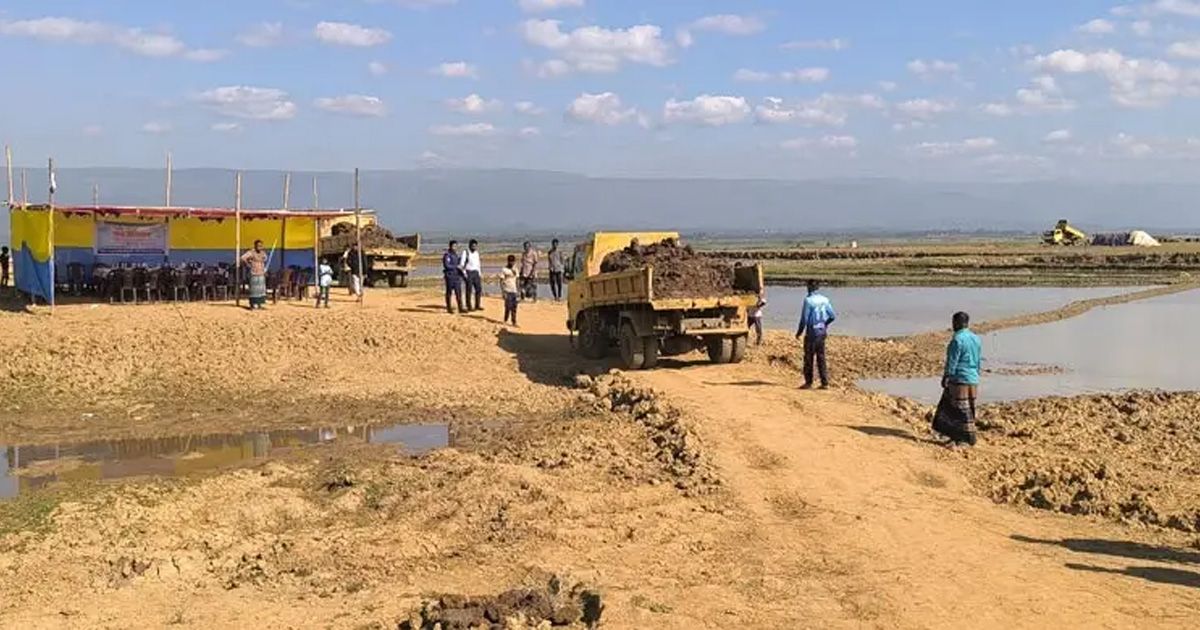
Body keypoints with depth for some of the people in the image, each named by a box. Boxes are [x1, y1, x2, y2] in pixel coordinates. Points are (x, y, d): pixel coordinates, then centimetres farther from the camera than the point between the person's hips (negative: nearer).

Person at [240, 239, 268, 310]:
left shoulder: (263, 253, 11)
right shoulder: (251, 253, -11)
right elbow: (243, 258, -23)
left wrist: (265, 270, 16)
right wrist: (248, 265, -13)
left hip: (261, 275, 7)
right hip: (254, 274, -7)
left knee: (261, 289, 6)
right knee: (253, 289, -5)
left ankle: (259, 305, 13)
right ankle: (252, 305, 1)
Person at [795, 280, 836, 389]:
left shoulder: (808, 300, -14)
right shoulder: (825, 300, 3)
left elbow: (804, 318, -14)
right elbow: (833, 316, 6)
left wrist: (800, 331, -2)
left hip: (812, 332, -5)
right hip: (822, 332, 6)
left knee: (809, 358, 3)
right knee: (821, 357, 10)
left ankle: (808, 383, 5)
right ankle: (825, 383, 9)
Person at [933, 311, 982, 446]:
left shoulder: (957, 339, -14)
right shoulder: (976, 339, 12)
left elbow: (952, 361, -15)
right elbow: (978, 360, 17)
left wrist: (945, 378, -10)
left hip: (959, 380, -9)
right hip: (973, 381, 9)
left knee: (962, 410, -3)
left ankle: (970, 437, -1)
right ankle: (957, 436, 18)